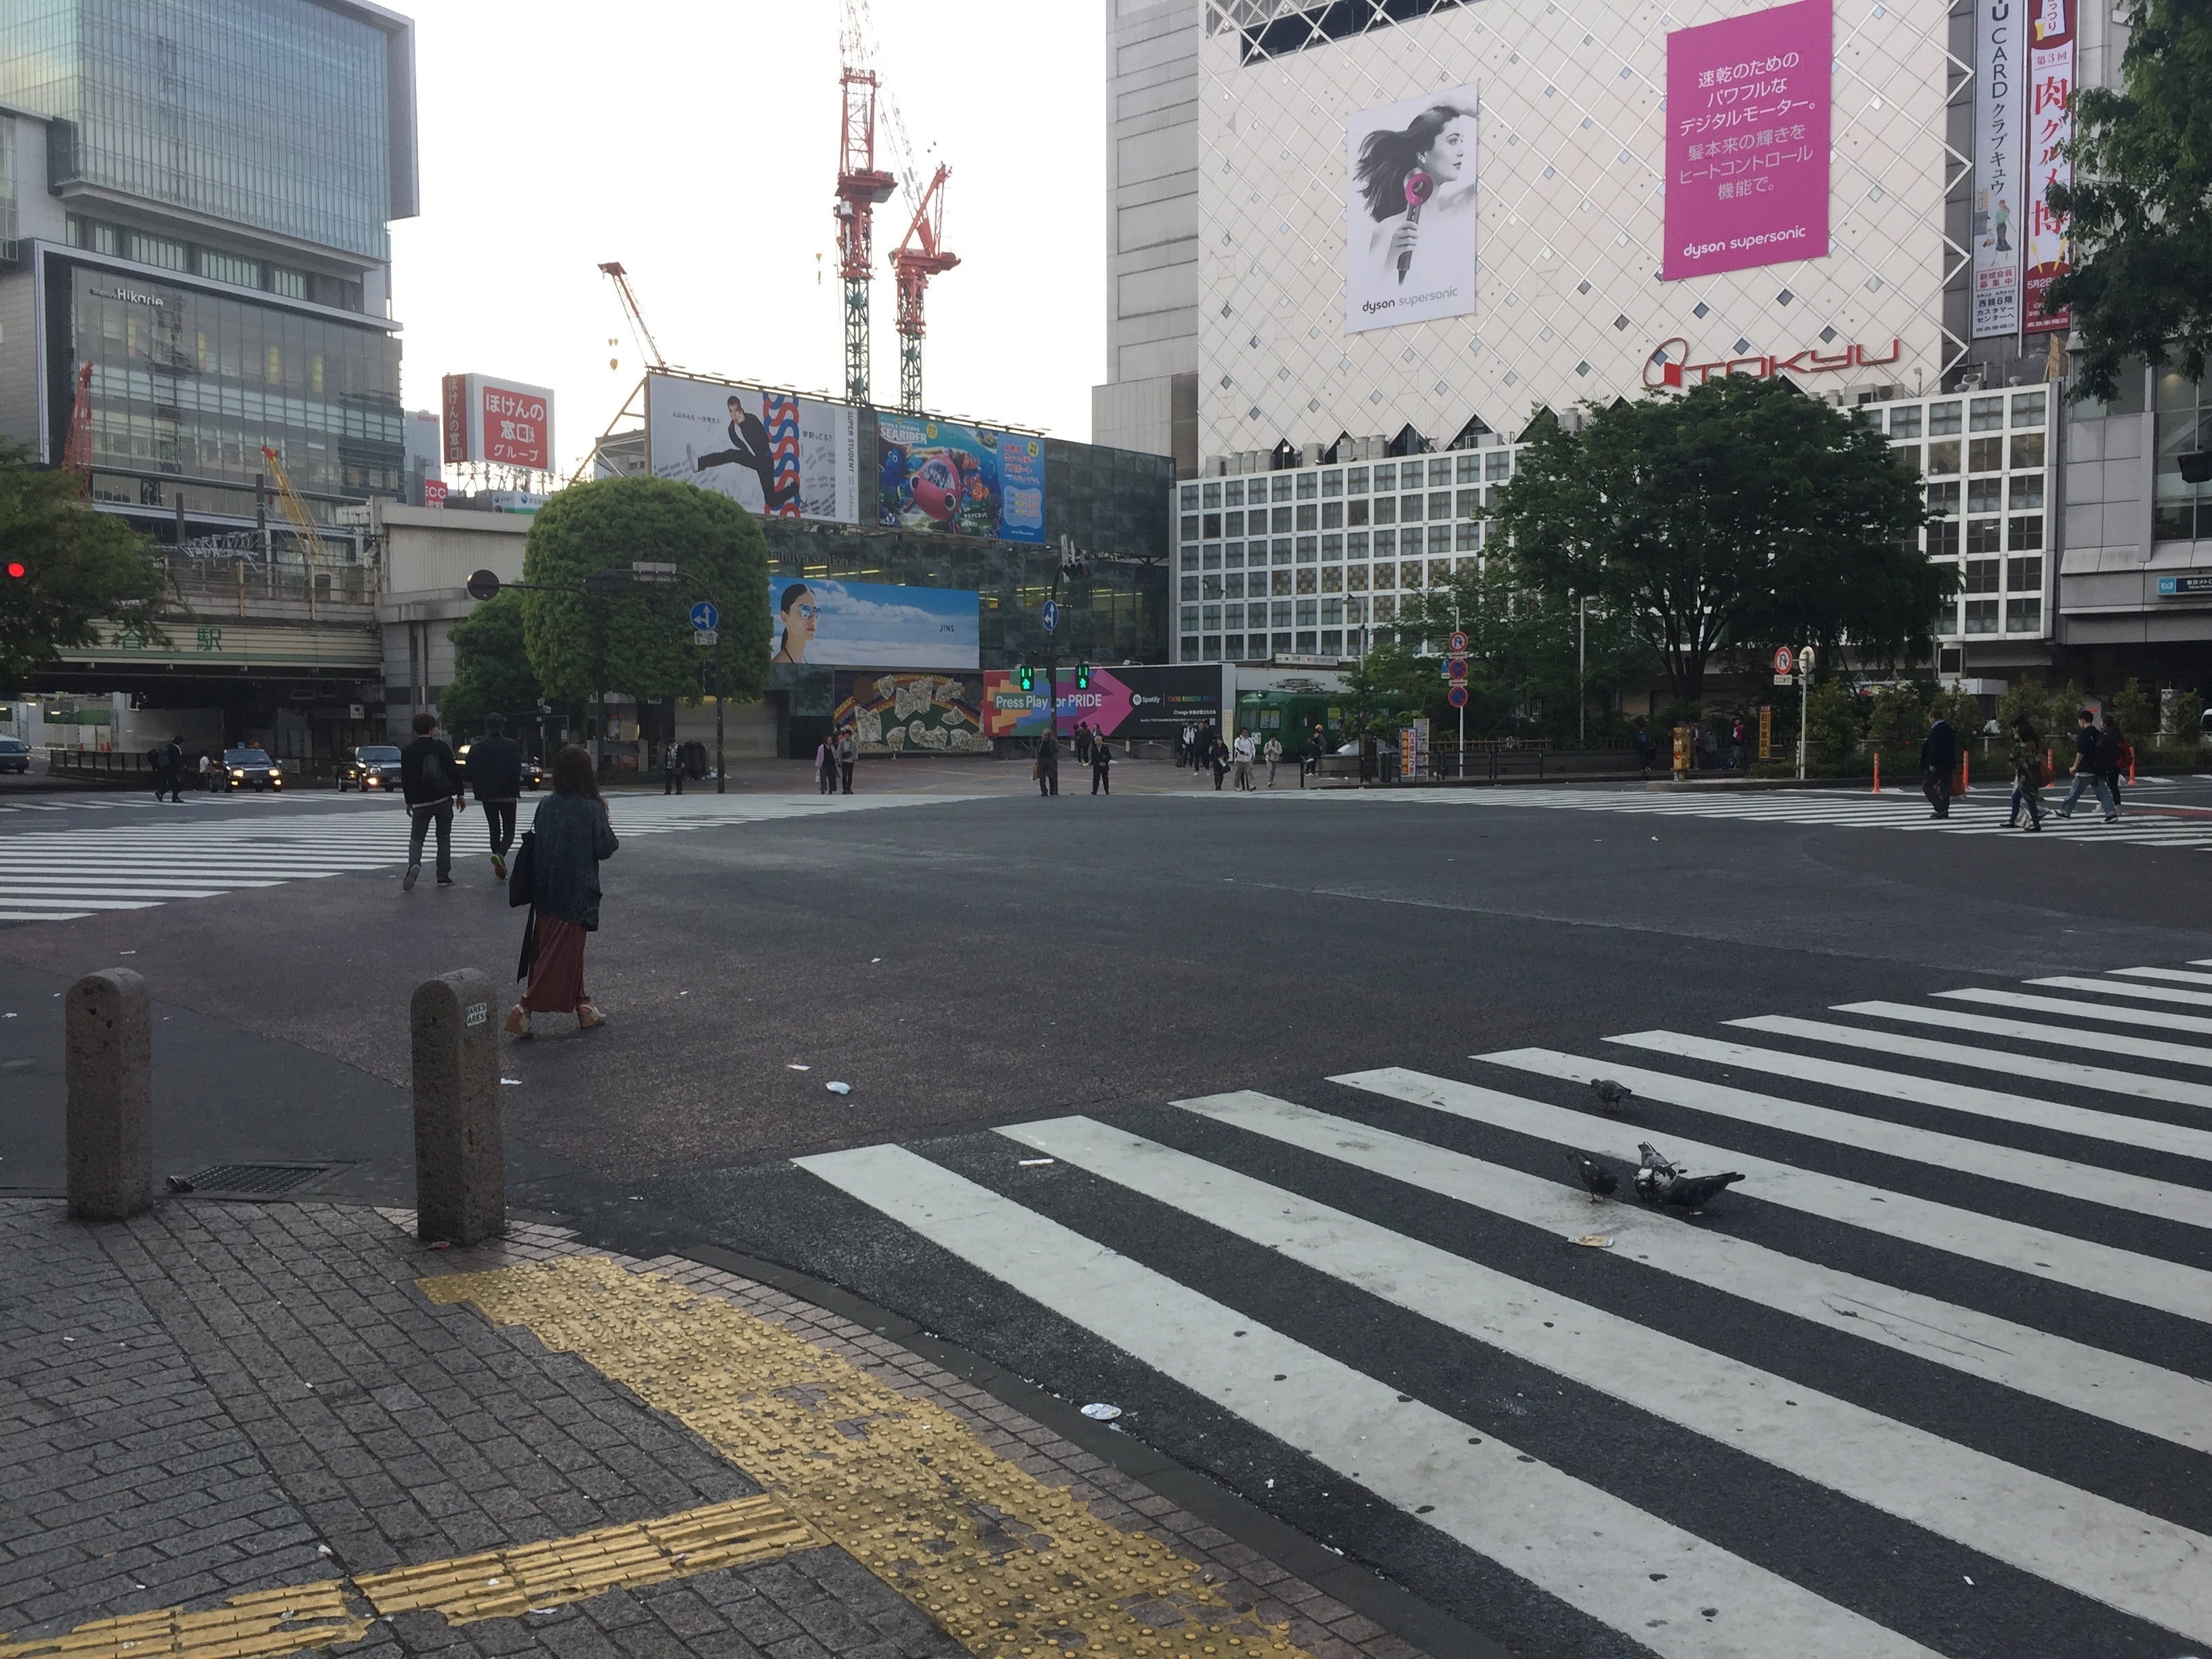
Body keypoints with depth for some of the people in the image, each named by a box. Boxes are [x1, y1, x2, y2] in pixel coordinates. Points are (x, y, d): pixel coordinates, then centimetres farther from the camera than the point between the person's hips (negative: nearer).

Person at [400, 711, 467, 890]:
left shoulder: (408, 751, 2)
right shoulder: (441, 746, -4)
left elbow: (405, 779, 7)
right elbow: (454, 771, -6)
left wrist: (409, 801, 17)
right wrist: (460, 794, 0)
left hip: (420, 802, 1)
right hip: (444, 800, -1)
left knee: (416, 838, 9)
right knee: (444, 838, 9)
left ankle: (414, 864, -20)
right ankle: (444, 876, 6)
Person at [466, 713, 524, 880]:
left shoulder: (477, 747, 0)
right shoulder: (512, 746, -7)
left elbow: (471, 772, 1)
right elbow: (516, 771, -13)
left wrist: (479, 788, 15)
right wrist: (514, 792, -7)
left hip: (487, 795, 2)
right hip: (507, 795, -2)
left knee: (494, 830, 14)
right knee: (509, 830, 5)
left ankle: (499, 867, 13)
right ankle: (500, 854, -24)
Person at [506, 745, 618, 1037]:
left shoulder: (545, 806, 1)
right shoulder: (592, 809, -14)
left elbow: (535, 845, 6)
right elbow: (605, 849, -10)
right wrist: (605, 820, 5)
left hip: (546, 891, 6)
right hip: (577, 893, -6)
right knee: (562, 955, 0)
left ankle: (583, 1007, 24)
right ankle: (525, 1008, -9)